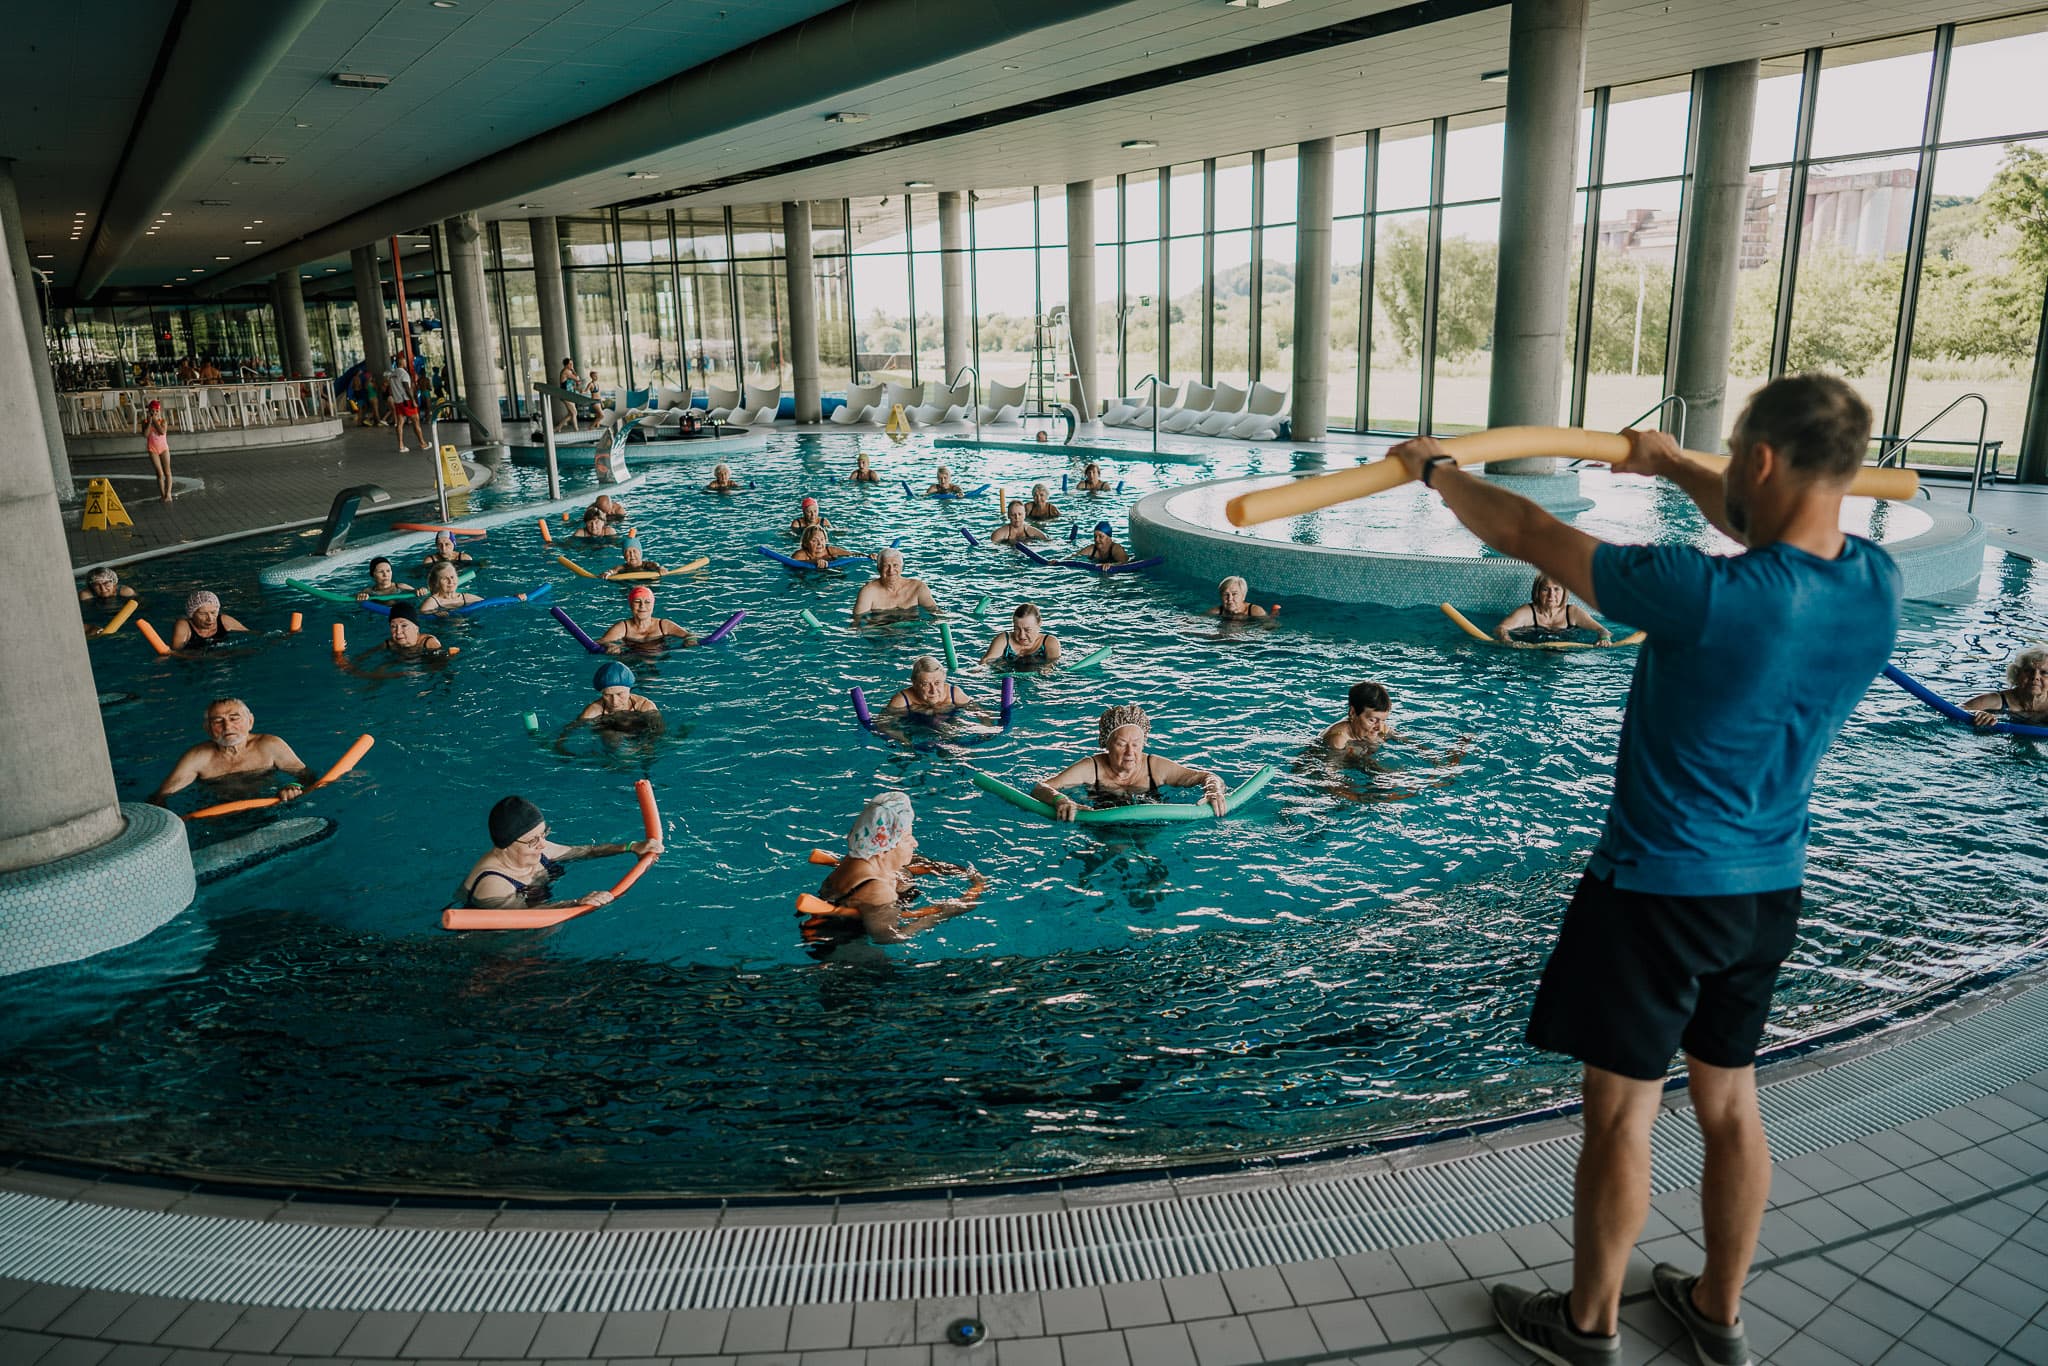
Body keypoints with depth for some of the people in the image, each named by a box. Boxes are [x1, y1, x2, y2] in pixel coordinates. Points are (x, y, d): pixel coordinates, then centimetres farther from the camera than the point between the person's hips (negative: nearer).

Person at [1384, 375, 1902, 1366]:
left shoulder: (1707, 598, -28)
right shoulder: (1876, 586, -7)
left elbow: (1527, 534, -17)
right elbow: (1777, 530, 17)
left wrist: (1434, 468, 0)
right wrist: (1673, 466, 29)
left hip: (1657, 889, -7)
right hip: (1769, 890, 7)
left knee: (1622, 1112, 9)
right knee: (1729, 1101, 21)